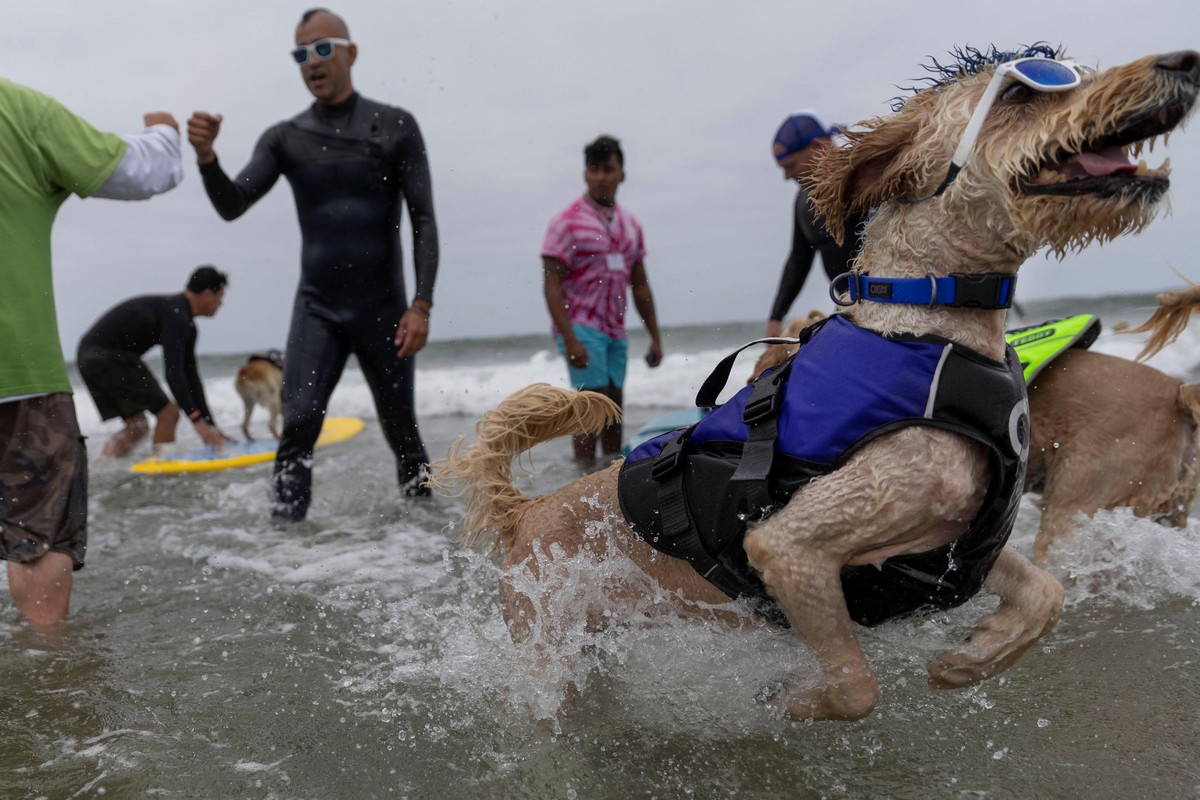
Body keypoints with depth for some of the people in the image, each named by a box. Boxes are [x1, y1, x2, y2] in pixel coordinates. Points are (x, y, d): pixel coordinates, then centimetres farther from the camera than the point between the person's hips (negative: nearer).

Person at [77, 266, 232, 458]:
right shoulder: (176, 315, -17)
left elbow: (190, 374, 17)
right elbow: (173, 374, -25)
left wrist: (210, 427, 15)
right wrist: (198, 421, -26)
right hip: (107, 356, -10)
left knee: (137, 427, 15)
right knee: (168, 413, -7)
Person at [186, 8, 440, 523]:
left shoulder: (394, 127, 1)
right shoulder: (285, 139, 6)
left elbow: (423, 219, -3)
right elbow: (231, 206, -4)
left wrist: (421, 305, -13)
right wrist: (206, 157, -26)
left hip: (383, 308, -1)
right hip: (316, 308, 1)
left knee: (400, 428, 8)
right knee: (298, 423, -14)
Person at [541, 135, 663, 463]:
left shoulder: (630, 225, 13)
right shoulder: (568, 222, -6)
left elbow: (640, 285, 18)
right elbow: (551, 284, -11)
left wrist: (655, 337, 15)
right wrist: (569, 340, -20)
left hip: (615, 331, 6)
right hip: (582, 328, -6)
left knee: (614, 411, 7)